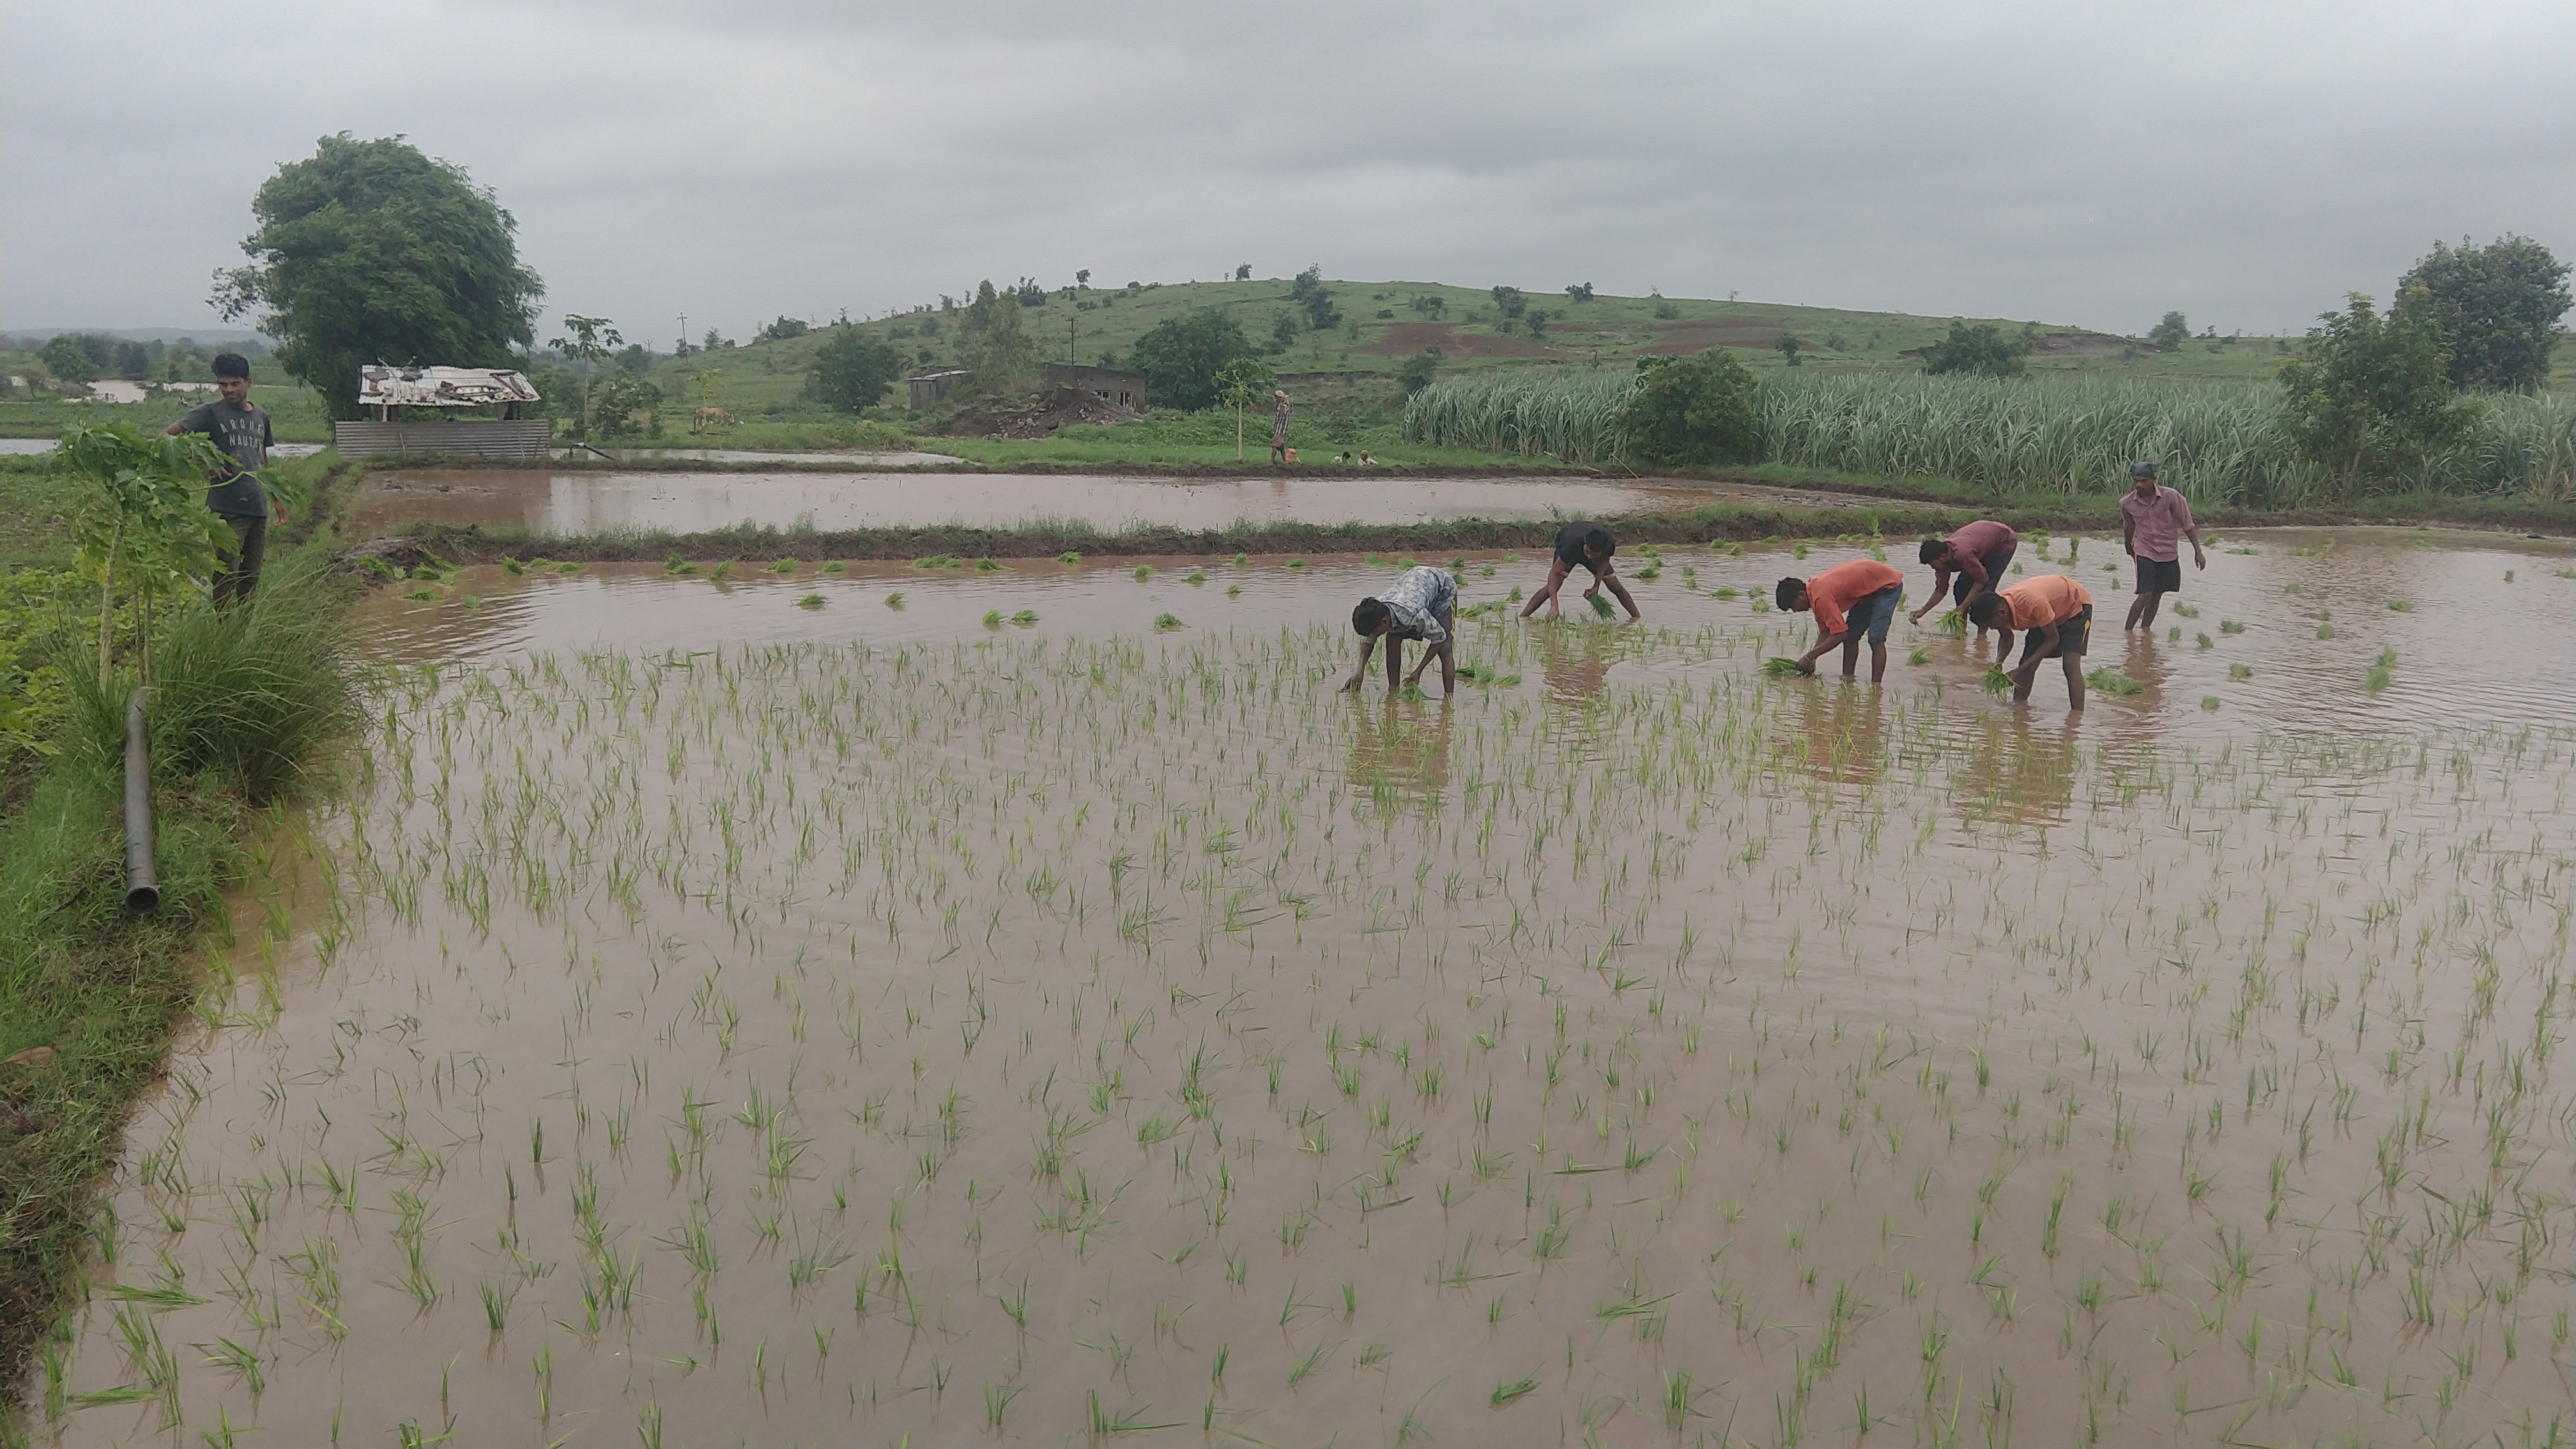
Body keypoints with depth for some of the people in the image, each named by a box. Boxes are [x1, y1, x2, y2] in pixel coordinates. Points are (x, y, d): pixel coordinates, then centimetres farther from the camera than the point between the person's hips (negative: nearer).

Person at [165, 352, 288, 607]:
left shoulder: (261, 416, 16)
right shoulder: (210, 413, -2)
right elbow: (167, 435, -10)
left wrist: (277, 499, 25)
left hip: (258, 507, 6)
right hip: (226, 508, -6)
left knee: (252, 576, 10)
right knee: (227, 575, -8)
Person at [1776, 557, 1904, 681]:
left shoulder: (1822, 597, -30)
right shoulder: (1814, 588, 0)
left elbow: (1840, 634, -30)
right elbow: (1825, 631, 3)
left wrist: (1809, 657, -24)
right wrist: (1811, 658, -9)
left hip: (1888, 585, -10)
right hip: (1870, 588, 10)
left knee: (1875, 639, -18)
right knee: (1851, 635, 8)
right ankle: (1847, 680, 11)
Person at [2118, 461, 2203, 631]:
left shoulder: (2171, 497, -14)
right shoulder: (2127, 503, -9)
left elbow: (2188, 525, -6)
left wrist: (2198, 552, -6)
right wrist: (2129, 550, 26)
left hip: (2169, 554, 1)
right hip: (2144, 553, -1)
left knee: (2157, 596, 9)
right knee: (2145, 595, -13)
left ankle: (2145, 630, 23)